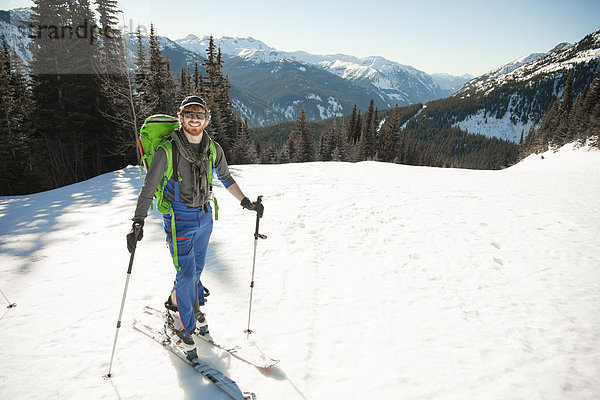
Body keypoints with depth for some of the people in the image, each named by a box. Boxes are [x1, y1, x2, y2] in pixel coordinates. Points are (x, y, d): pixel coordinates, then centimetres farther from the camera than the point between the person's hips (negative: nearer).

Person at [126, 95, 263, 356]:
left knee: (197, 268, 15)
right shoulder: (167, 151, -15)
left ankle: (179, 304, 43)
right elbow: (148, 188, -12)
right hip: (178, 218, -5)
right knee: (187, 274, -6)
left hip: (204, 216, 5)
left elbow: (225, 178, 14)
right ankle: (183, 325, 19)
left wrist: (245, 202, 14)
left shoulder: (213, 149, -1)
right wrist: (138, 222, -20)